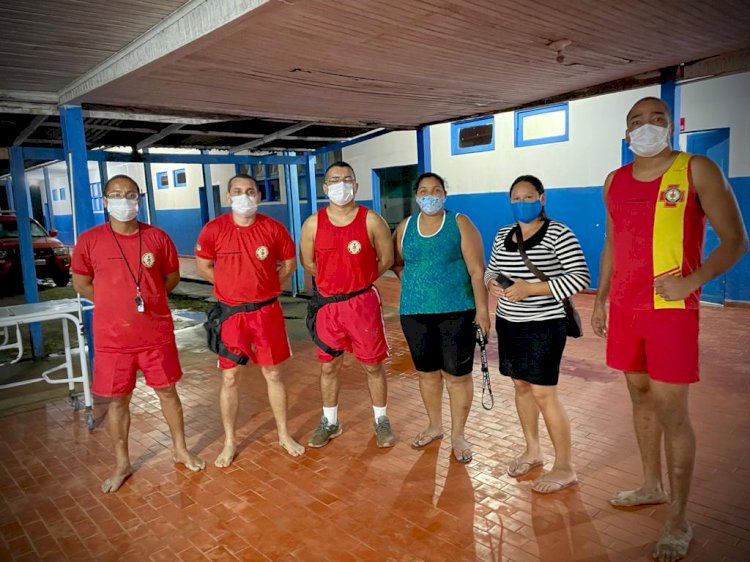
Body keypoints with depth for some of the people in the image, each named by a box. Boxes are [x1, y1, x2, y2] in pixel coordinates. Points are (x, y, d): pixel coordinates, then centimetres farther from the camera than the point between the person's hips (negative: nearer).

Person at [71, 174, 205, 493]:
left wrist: (148, 296, -2)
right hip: (112, 336, 0)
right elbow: (81, 284, 5)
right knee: (117, 400, 11)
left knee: (167, 391, 12)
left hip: (157, 333, 1)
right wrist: (115, 302, -2)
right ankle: (122, 464, 29)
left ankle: (181, 451, 31)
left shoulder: (157, 237, -2)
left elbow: (172, 277, 9)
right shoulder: (89, 241, -5)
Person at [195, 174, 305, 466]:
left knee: (273, 374, 11)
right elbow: (203, 266, 7)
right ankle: (229, 442, 25)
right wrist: (232, 285, 1)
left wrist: (268, 286, 0)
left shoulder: (273, 228, -4)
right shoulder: (213, 230, -5)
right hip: (230, 312, 0)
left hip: (267, 310, 1)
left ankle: (284, 435, 28)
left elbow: (289, 262, 9)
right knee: (229, 378, 8)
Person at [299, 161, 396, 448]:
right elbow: (308, 262, 10)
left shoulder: (371, 220, -6)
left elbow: (386, 259, 2)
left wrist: (359, 281, 4)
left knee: (373, 364, 9)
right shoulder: (313, 223, -2)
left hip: (363, 302, -2)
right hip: (327, 303, 2)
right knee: (329, 365, 13)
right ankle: (330, 421, 32)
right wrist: (335, 279, 7)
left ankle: (381, 420, 28)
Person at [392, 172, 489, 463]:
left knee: (458, 375, 4)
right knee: (427, 373, 15)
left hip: (457, 313, -3)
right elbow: (395, 261, 21)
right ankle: (435, 426, 35)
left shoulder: (460, 223, -4)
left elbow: (477, 270, -8)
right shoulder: (405, 227, 7)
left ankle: (458, 434, 22)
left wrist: (482, 310, -12)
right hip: (415, 314, 4)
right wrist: (412, 282, 5)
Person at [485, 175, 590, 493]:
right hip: (508, 323, 7)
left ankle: (565, 468, 11)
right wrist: (492, 283, -6)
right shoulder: (503, 235, 9)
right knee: (521, 386, 15)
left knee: (544, 394, -5)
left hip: (544, 326, -7)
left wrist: (530, 288, -23)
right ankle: (532, 451, 33)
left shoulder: (558, 234, -11)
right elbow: (491, 269, 19)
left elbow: (581, 277, -18)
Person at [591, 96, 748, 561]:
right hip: (626, 308, 5)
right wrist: (601, 300, 16)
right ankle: (652, 486, 33)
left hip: (672, 309, -5)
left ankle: (679, 521, 12)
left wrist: (692, 279, -21)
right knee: (641, 396, 14)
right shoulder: (615, 181, 11)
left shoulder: (697, 170, -4)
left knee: (671, 411, -2)